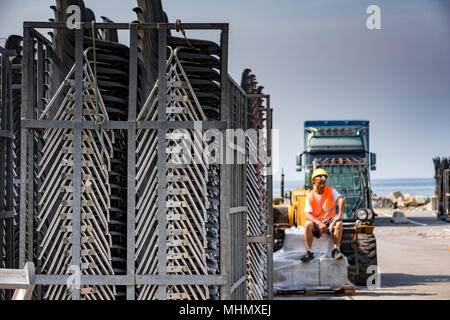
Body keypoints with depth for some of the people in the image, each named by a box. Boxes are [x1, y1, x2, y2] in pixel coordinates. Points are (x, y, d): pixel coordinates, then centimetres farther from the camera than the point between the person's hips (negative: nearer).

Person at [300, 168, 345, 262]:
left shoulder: (331, 191, 0)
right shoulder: (310, 197, -1)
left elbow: (341, 200, -19)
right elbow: (307, 214, -12)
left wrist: (339, 215, -35)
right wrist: (319, 223, -29)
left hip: (330, 220, 0)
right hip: (316, 221, 0)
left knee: (339, 223, -32)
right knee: (308, 225, -31)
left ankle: (336, 250, -25)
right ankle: (309, 252, -29)